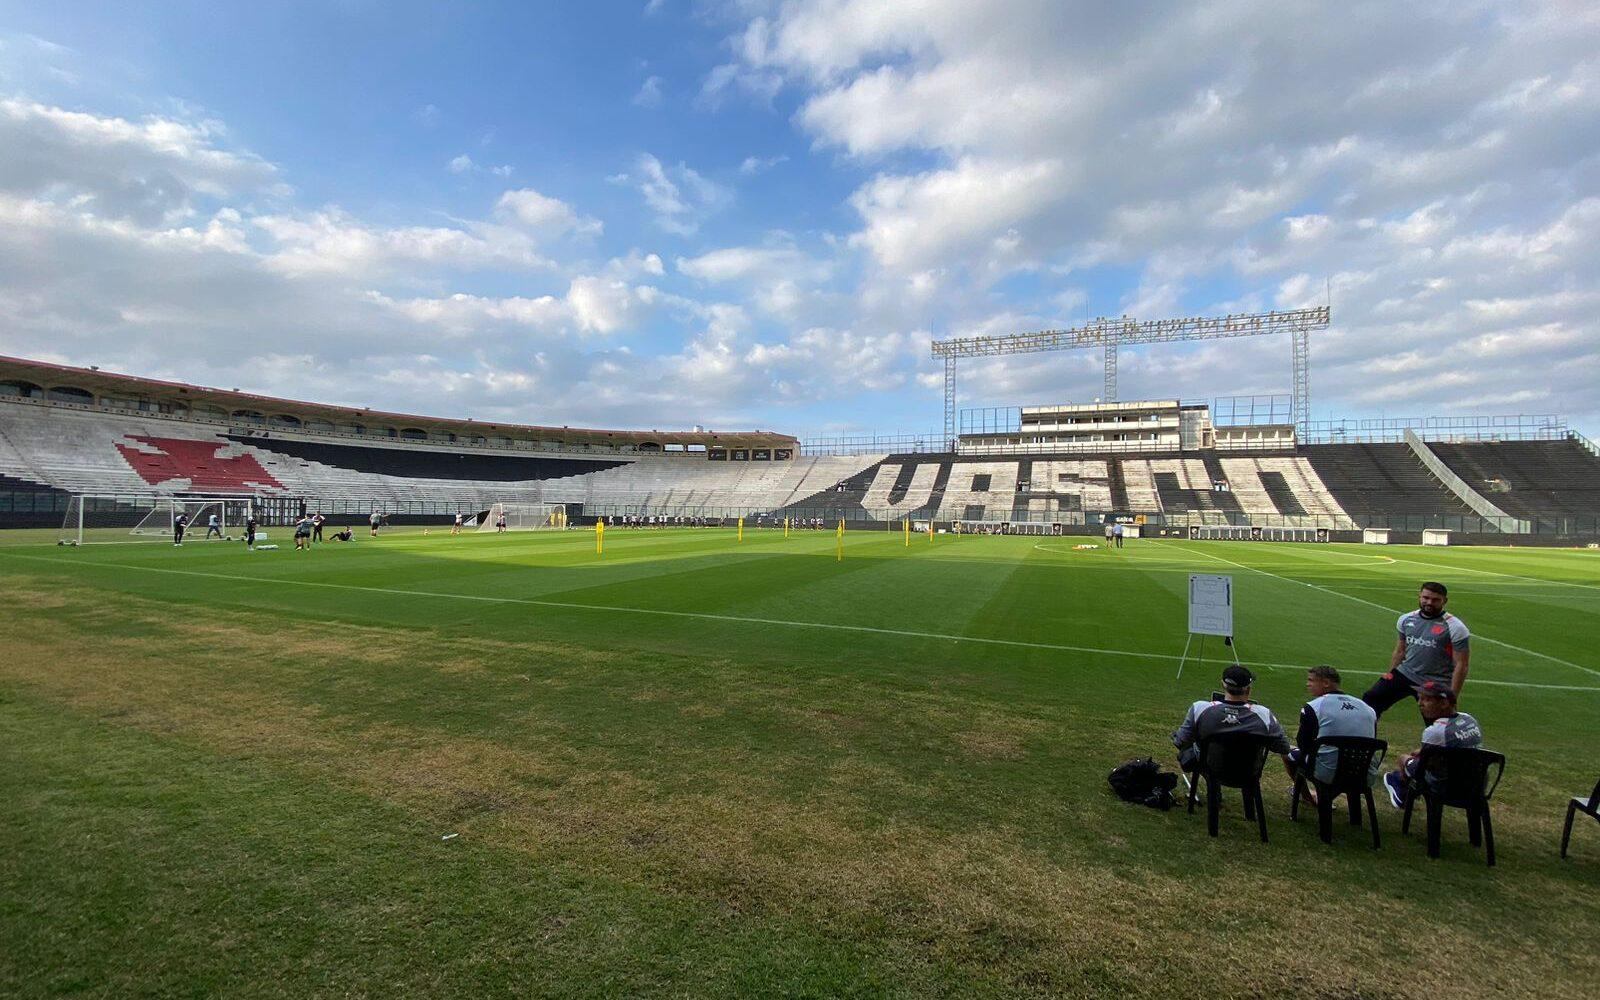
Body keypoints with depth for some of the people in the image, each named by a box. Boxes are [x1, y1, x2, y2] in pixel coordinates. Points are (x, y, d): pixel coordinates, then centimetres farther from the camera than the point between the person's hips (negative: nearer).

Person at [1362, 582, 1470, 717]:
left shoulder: (1454, 627, -11)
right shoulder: (1406, 619, 3)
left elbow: (1461, 665, -11)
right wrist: (1389, 679, 13)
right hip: (1404, 674, 4)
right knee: (1370, 700, -10)